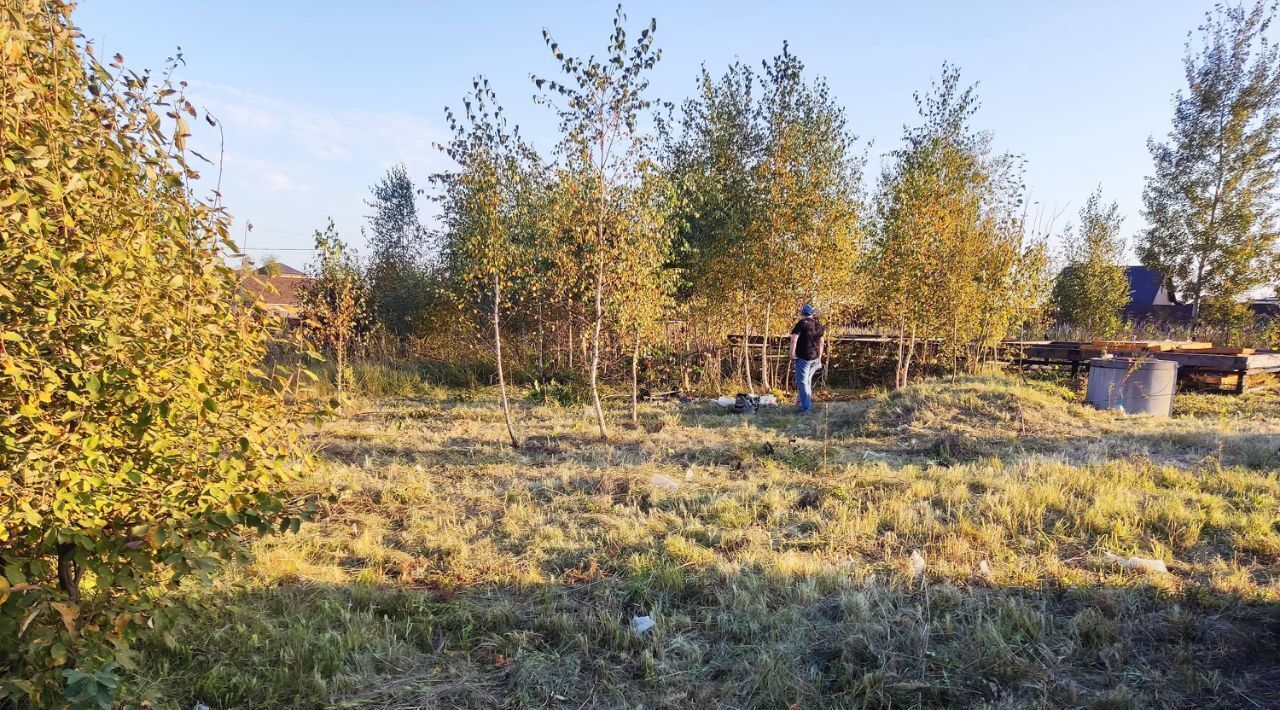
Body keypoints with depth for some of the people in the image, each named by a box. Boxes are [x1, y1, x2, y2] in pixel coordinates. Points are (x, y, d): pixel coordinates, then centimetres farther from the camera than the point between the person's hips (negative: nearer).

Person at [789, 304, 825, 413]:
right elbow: (822, 342, 18)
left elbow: (794, 340, -18)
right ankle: (808, 403, 25)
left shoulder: (801, 323, -9)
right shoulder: (819, 325, 12)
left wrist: (792, 354, -11)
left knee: (802, 382, -2)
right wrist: (819, 357, 24)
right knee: (808, 381, 19)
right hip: (815, 358, 7)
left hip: (803, 358, -7)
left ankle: (805, 406, -3)